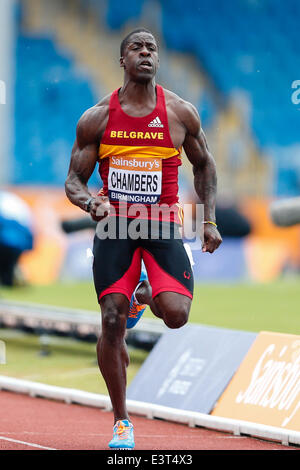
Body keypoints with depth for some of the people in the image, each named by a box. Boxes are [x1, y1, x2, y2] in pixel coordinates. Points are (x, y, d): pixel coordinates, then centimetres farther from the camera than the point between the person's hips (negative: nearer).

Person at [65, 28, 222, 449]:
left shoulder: (181, 113, 0)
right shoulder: (97, 118, -1)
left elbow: (204, 164, 16)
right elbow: (74, 180, 5)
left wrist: (209, 219, 9)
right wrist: (91, 203, -18)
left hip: (163, 224, 0)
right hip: (114, 225, 0)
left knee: (176, 314, -18)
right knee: (111, 323, -6)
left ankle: (149, 298, 23)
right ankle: (121, 422, 8)